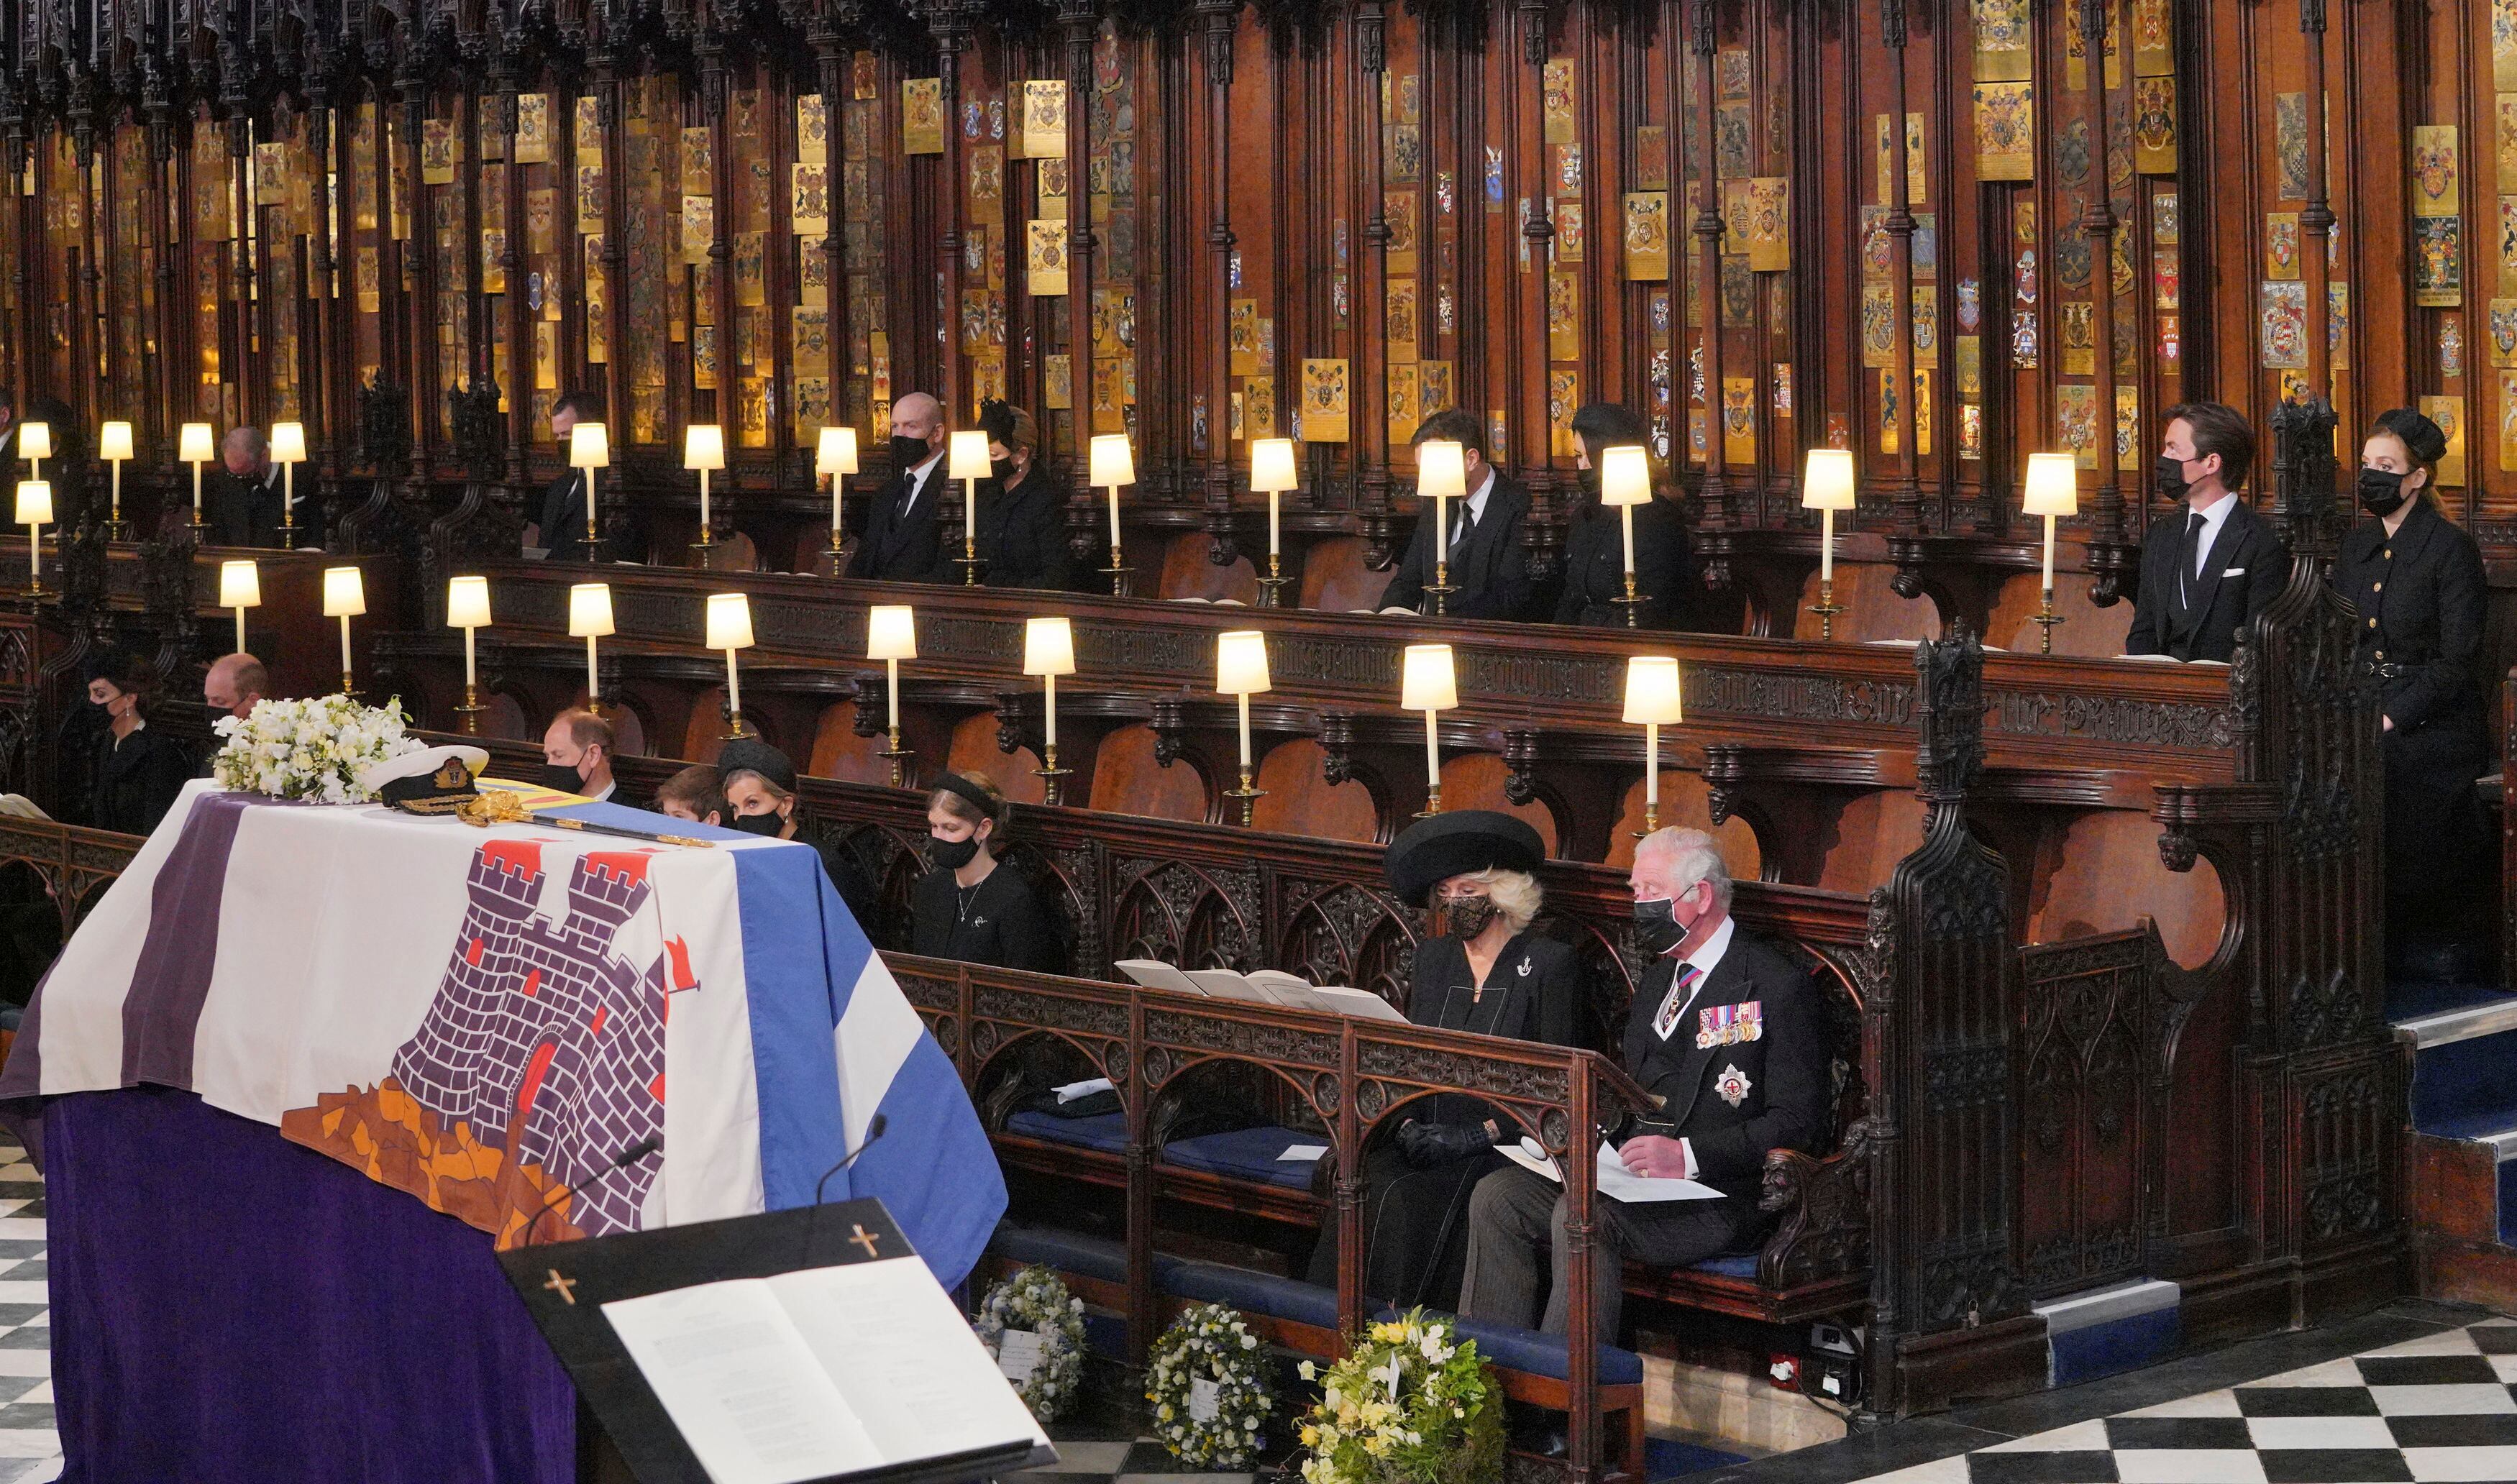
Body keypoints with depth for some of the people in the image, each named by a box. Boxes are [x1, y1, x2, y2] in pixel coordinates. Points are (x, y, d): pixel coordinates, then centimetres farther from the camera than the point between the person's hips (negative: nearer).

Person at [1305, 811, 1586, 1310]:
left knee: (1408, 1199, -31)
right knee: (1364, 1186, -27)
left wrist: (1478, 1134, -15)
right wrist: (1408, 1123, -4)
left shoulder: (1550, 963, 0)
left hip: (1504, 1144, -5)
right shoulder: (1432, 957, 18)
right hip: (1428, 1136, 5)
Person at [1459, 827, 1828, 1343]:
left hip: (1714, 1196, -8)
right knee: (1496, 1195, -12)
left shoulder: (1777, 987, -6)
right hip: (1632, 1178, 8)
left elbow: (1799, 1124, -13)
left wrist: (1688, 1155, -23)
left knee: (1583, 1214, -32)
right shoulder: (1657, 979, 22)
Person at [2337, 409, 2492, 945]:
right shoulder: (2357, 543, 14)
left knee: (2377, 767, -32)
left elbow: (2457, 660, -11)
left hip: (2433, 721, -5)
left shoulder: (2452, 548, -6)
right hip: (2363, 711, 5)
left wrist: (2392, 720, -20)